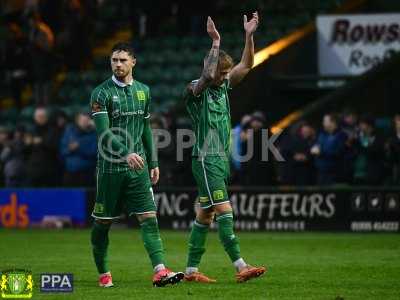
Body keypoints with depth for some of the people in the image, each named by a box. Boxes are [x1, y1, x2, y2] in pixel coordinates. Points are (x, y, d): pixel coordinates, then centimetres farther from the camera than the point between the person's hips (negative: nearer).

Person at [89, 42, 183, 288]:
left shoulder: (143, 91, 11)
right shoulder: (101, 93, -6)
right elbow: (104, 133, -16)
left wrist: (153, 163, 17)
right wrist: (127, 154, -29)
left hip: (138, 168, 4)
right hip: (110, 168, -4)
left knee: (149, 218, -9)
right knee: (103, 223, 3)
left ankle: (160, 271, -18)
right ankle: (104, 274, 18)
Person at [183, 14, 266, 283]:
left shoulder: (224, 86, 12)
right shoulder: (195, 90, -9)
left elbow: (246, 65, 10)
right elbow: (208, 75, -30)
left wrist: (249, 36, -1)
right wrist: (216, 43, -29)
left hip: (222, 159, 8)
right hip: (206, 159, -8)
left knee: (205, 215, 9)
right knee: (225, 211, -14)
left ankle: (191, 269, 13)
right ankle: (241, 267, -20)